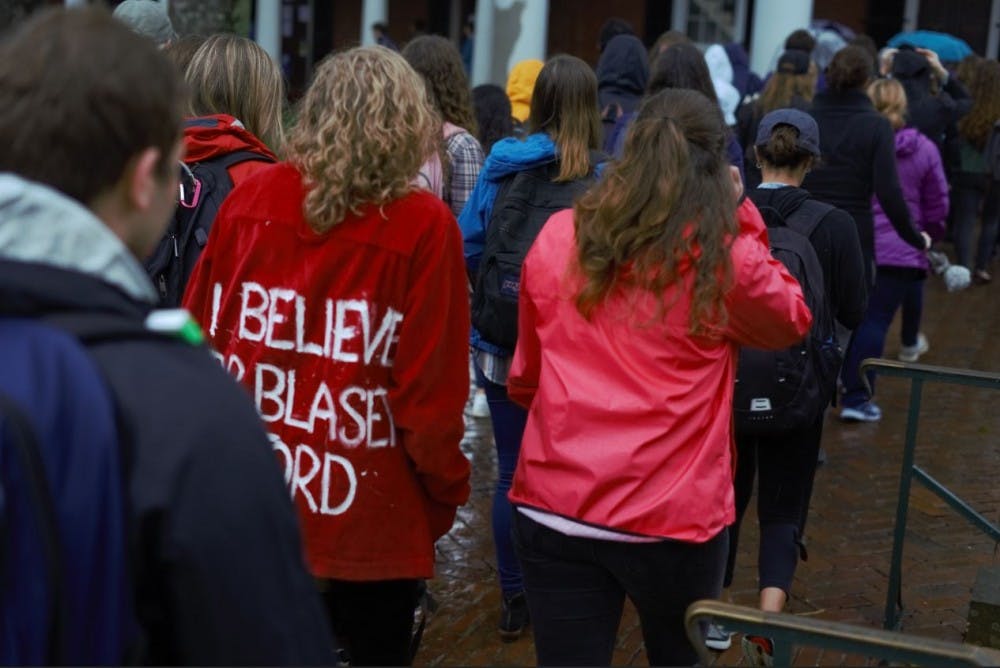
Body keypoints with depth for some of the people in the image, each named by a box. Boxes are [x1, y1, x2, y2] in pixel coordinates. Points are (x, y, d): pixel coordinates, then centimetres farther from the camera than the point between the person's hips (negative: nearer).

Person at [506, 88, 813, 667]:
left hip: (553, 509, 2)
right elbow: (792, 321, 11)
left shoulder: (557, 240, 0)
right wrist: (742, 218, 8)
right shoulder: (726, 258, -11)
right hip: (673, 515, -1)